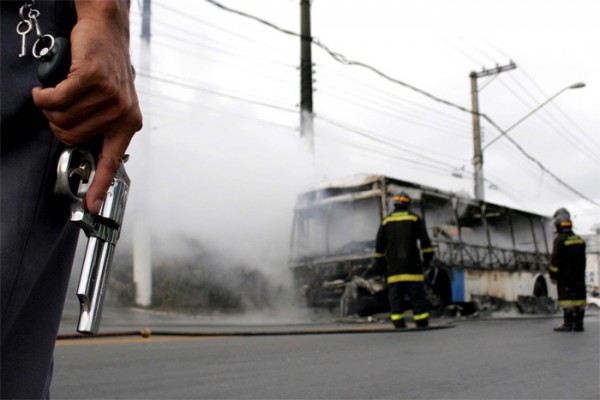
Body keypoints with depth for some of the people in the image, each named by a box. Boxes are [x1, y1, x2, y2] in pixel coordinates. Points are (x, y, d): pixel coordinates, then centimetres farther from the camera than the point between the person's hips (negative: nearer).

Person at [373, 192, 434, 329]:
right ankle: (422, 324, 0)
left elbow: (379, 244, 9)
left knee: (396, 296, 3)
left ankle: (399, 324, -2)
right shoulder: (414, 218, 3)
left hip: (394, 267, 2)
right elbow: (424, 240, -1)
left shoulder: (386, 220, 9)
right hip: (412, 266, -2)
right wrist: (428, 257, 6)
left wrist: (380, 261, 17)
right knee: (417, 295, 1)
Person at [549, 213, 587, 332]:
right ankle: (579, 324, 10)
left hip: (565, 276, -6)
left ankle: (568, 324, -6)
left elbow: (555, 260, -12)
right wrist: (581, 273, 19)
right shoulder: (579, 240, 12)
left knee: (567, 299, -5)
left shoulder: (560, 240, -10)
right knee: (579, 298, 7)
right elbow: (583, 259, 15)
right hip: (579, 276, 6)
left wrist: (553, 275, -5)